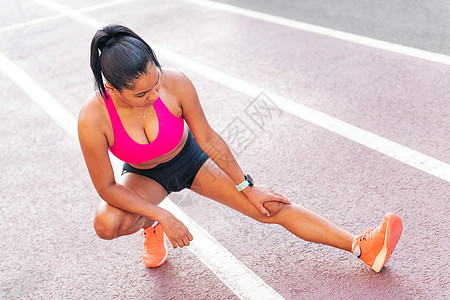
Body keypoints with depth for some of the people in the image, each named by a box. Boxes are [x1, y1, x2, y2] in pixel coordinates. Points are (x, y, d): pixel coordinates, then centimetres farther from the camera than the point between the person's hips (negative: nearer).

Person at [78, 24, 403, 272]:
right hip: (144, 175, 0)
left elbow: (209, 140, -17)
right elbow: (107, 187, -22)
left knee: (273, 207, -8)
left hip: (190, 157, 0)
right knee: (107, 223, -30)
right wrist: (164, 217, -24)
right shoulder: (93, 119, -33)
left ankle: (363, 246, -3)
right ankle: (151, 227, 6)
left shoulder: (176, 83, -31)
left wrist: (248, 187, -8)